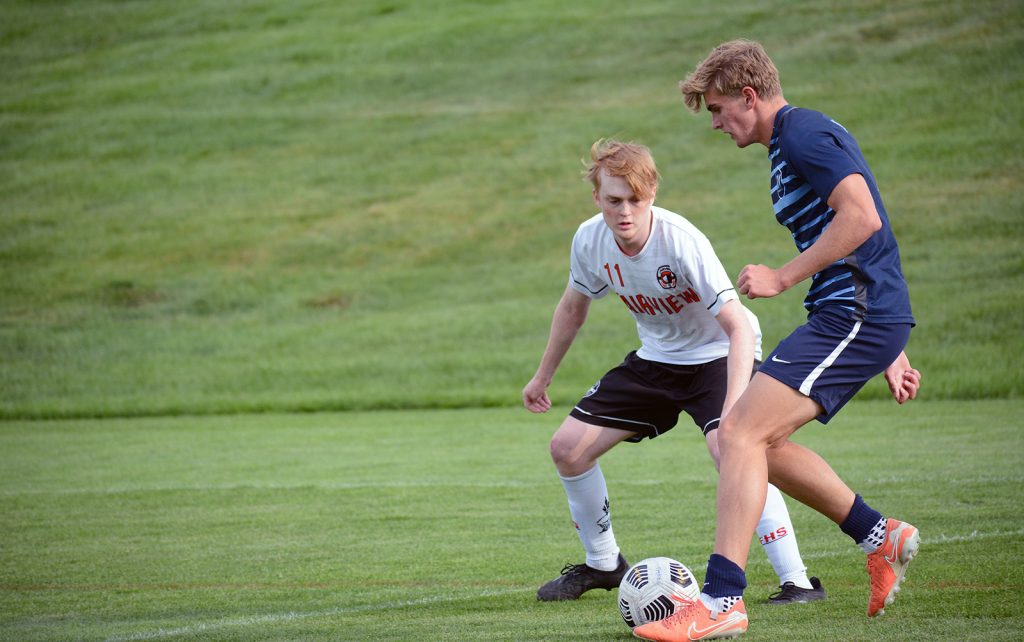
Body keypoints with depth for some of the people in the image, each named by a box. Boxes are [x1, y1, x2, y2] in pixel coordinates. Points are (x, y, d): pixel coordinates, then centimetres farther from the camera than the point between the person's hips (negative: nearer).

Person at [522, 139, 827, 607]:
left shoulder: (681, 242, -32)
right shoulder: (590, 239, -14)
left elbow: (739, 327, -33)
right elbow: (574, 305, 9)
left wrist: (732, 410, -45)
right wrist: (543, 377, 18)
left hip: (717, 353, -6)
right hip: (656, 358, 7)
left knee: (728, 449, -33)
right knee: (567, 448, 2)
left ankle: (796, 580, -29)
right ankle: (602, 565, 25)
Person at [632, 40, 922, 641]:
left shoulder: (804, 135, -10)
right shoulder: (794, 142, 22)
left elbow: (863, 218, -24)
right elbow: (871, 250, 27)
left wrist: (783, 277, -18)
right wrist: (892, 353, 27)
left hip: (856, 317, -11)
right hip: (849, 319, 11)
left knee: (740, 432, -17)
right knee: (760, 442, 15)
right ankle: (881, 536, 22)